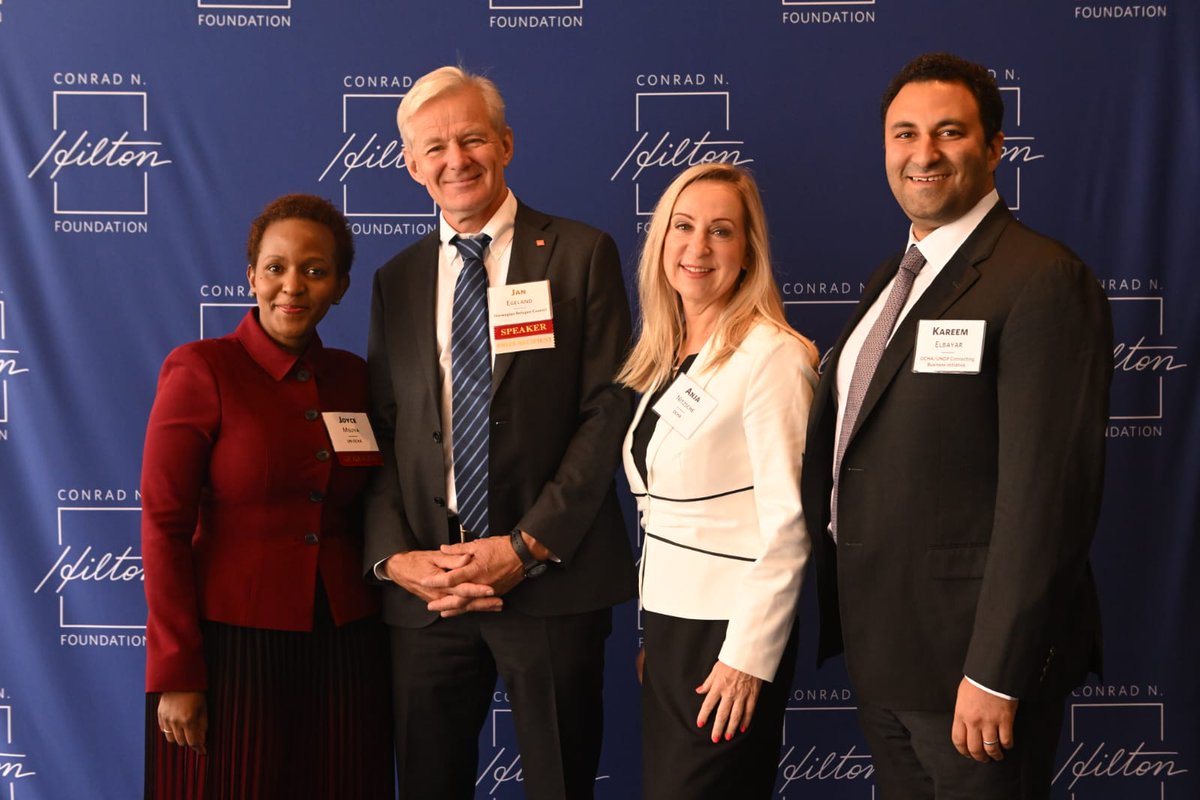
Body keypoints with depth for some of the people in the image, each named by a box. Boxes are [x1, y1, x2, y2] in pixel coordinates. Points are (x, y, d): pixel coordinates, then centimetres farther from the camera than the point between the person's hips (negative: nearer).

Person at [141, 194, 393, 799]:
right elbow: (164, 525, -9)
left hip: (347, 642, 5)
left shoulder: (352, 378, 7)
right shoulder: (201, 370, -7)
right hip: (235, 639, -4)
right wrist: (175, 674, -12)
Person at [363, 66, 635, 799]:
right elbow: (381, 433, 9)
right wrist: (393, 556, -6)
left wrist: (527, 546, -13)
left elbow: (609, 411, -7)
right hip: (425, 591, 4)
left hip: (551, 580, -3)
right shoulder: (397, 281, 12)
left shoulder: (580, 254, -1)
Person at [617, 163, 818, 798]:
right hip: (668, 626, 7)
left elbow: (786, 521, -16)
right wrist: (654, 635, 13)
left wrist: (749, 657, -17)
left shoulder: (771, 355, -12)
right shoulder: (668, 359, 11)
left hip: (730, 636, -7)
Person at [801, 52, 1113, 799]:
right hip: (881, 649, 8)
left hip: (970, 650, -8)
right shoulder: (891, 280, 12)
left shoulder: (1043, 280, -16)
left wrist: (995, 673, -22)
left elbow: (1047, 487, -21)